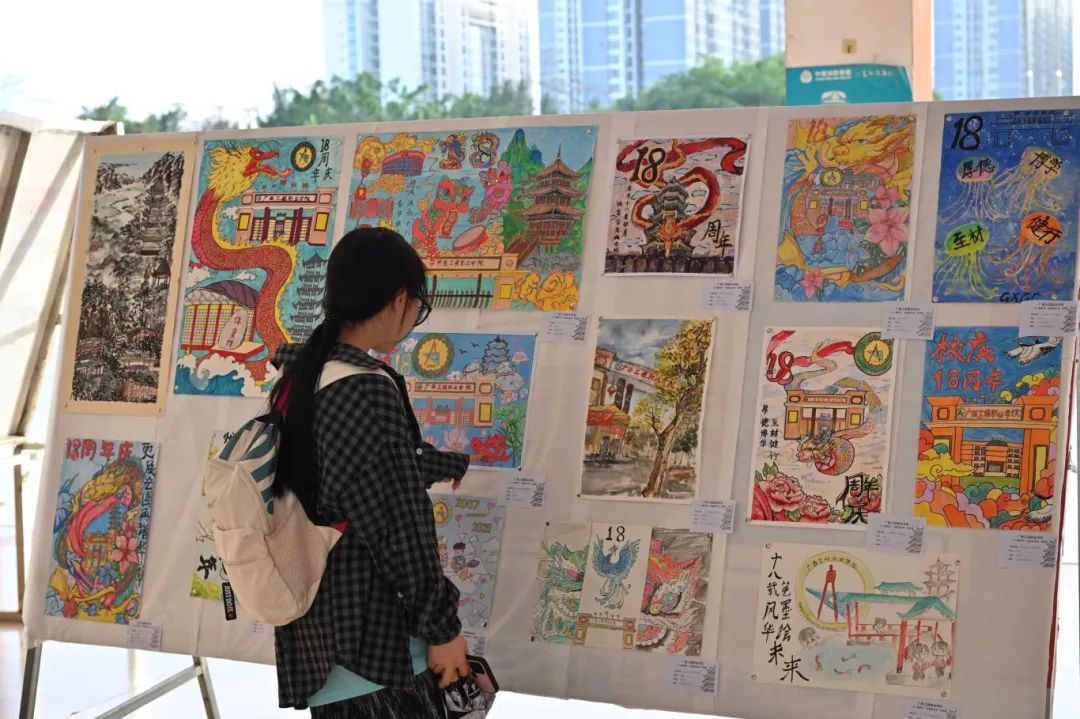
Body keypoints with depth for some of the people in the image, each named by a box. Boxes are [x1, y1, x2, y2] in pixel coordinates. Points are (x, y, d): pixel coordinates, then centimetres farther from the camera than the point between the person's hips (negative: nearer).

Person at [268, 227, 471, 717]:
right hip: (370, 628, -9)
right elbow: (397, 525, -20)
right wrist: (442, 626, -9)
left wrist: (454, 465, 39)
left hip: (316, 620, 9)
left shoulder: (299, 375, 6)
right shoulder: (369, 391, -22)